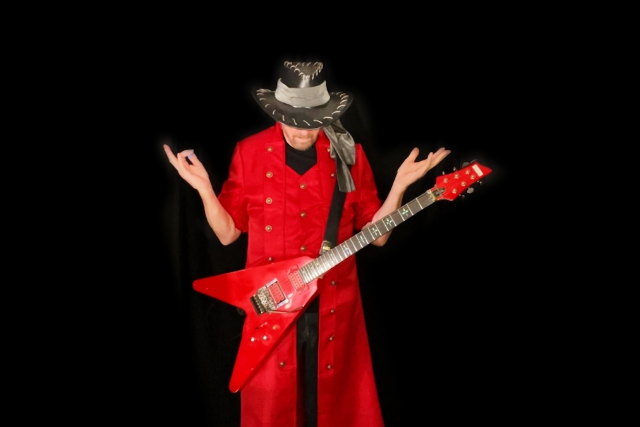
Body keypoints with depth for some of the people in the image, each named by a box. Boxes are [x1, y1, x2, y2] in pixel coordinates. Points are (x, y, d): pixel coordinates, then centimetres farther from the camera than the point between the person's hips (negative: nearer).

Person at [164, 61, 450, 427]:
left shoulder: (349, 154, -2)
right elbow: (228, 232, 0)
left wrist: (400, 186, -12)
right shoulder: (250, 152, -3)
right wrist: (204, 189, -14)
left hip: (334, 307, 1)